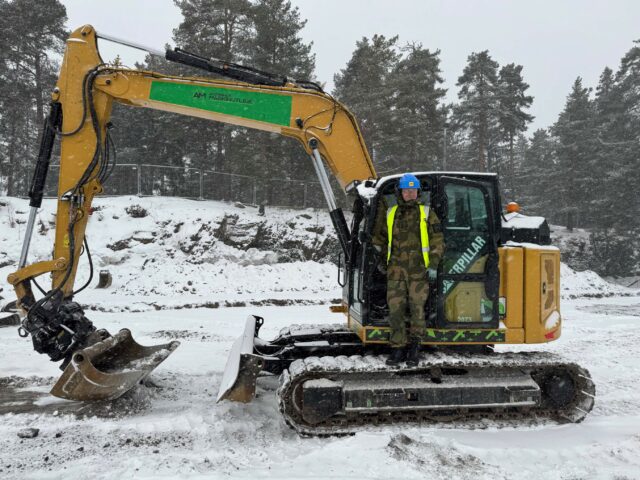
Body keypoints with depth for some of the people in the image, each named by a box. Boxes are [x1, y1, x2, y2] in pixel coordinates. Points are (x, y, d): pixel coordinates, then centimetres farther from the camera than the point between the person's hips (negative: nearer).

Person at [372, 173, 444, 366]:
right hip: (396, 268, 2)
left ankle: (414, 344, 16)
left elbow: (438, 241, 3)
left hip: (419, 270, -2)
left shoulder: (427, 213, 5)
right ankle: (398, 348, 8)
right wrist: (382, 258, 22)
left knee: (417, 308, 0)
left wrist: (433, 265, -4)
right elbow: (380, 236, 23)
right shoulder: (390, 212, 11)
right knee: (395, 309, -1)